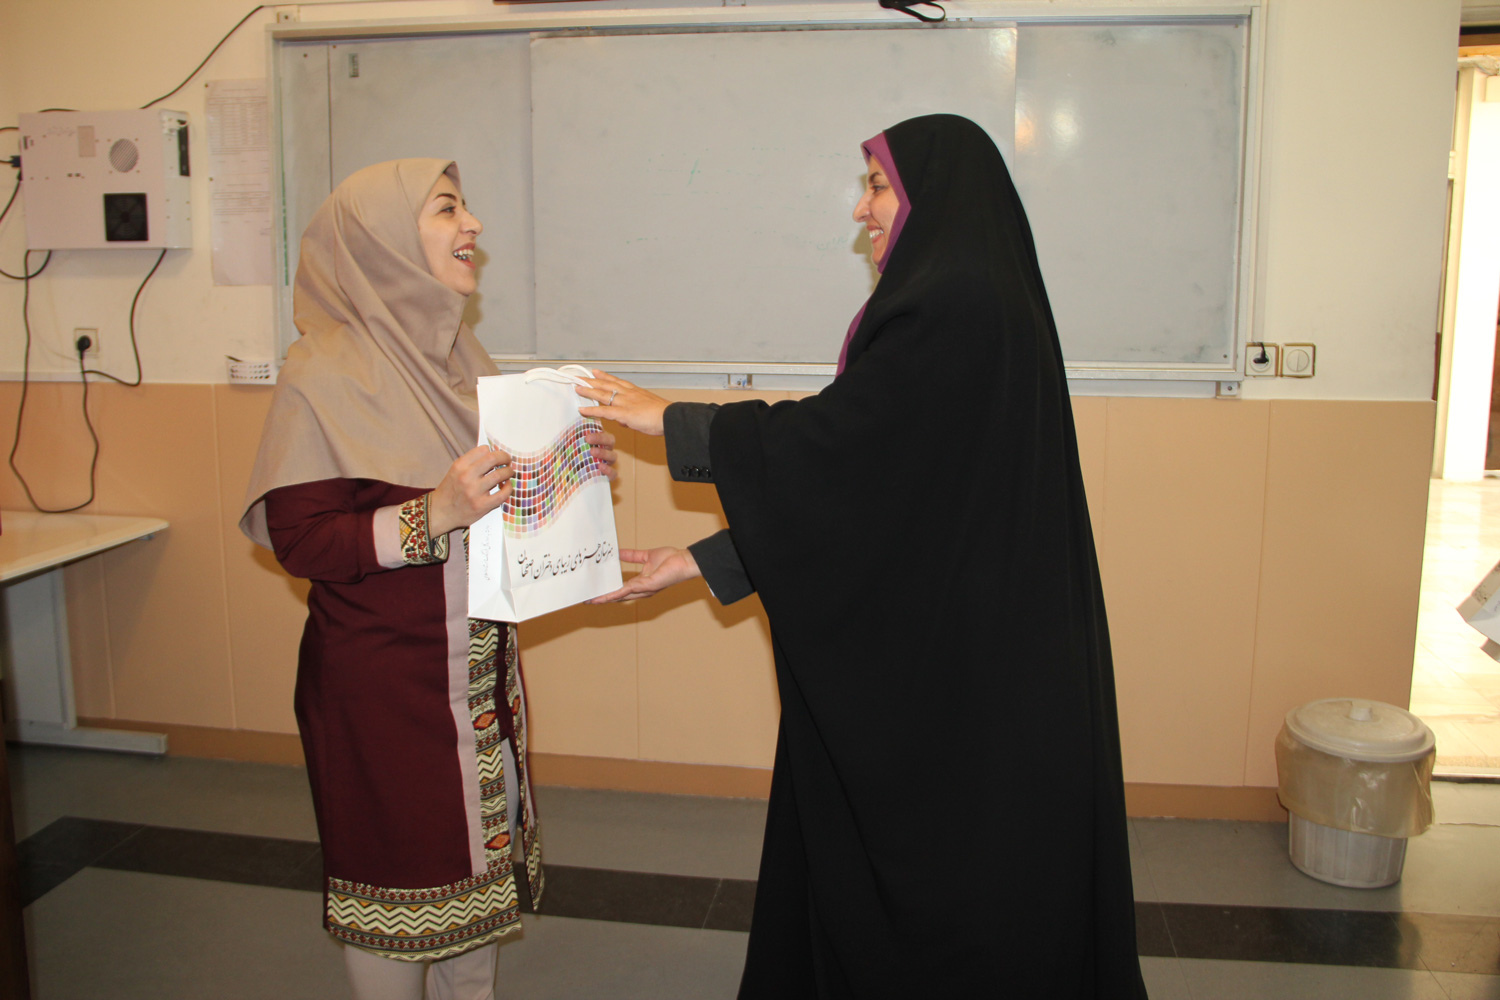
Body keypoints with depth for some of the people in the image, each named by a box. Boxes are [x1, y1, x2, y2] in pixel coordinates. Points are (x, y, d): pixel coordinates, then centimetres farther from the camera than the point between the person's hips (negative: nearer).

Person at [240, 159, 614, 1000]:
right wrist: (432, 515, -29)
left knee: (479, 855, 17)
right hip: (382, 678, -6)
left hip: (480, 669, 7)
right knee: (396, 874, 8)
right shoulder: (327, 371, -13)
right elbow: (297, 537, -18)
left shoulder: (459, 355, 7)